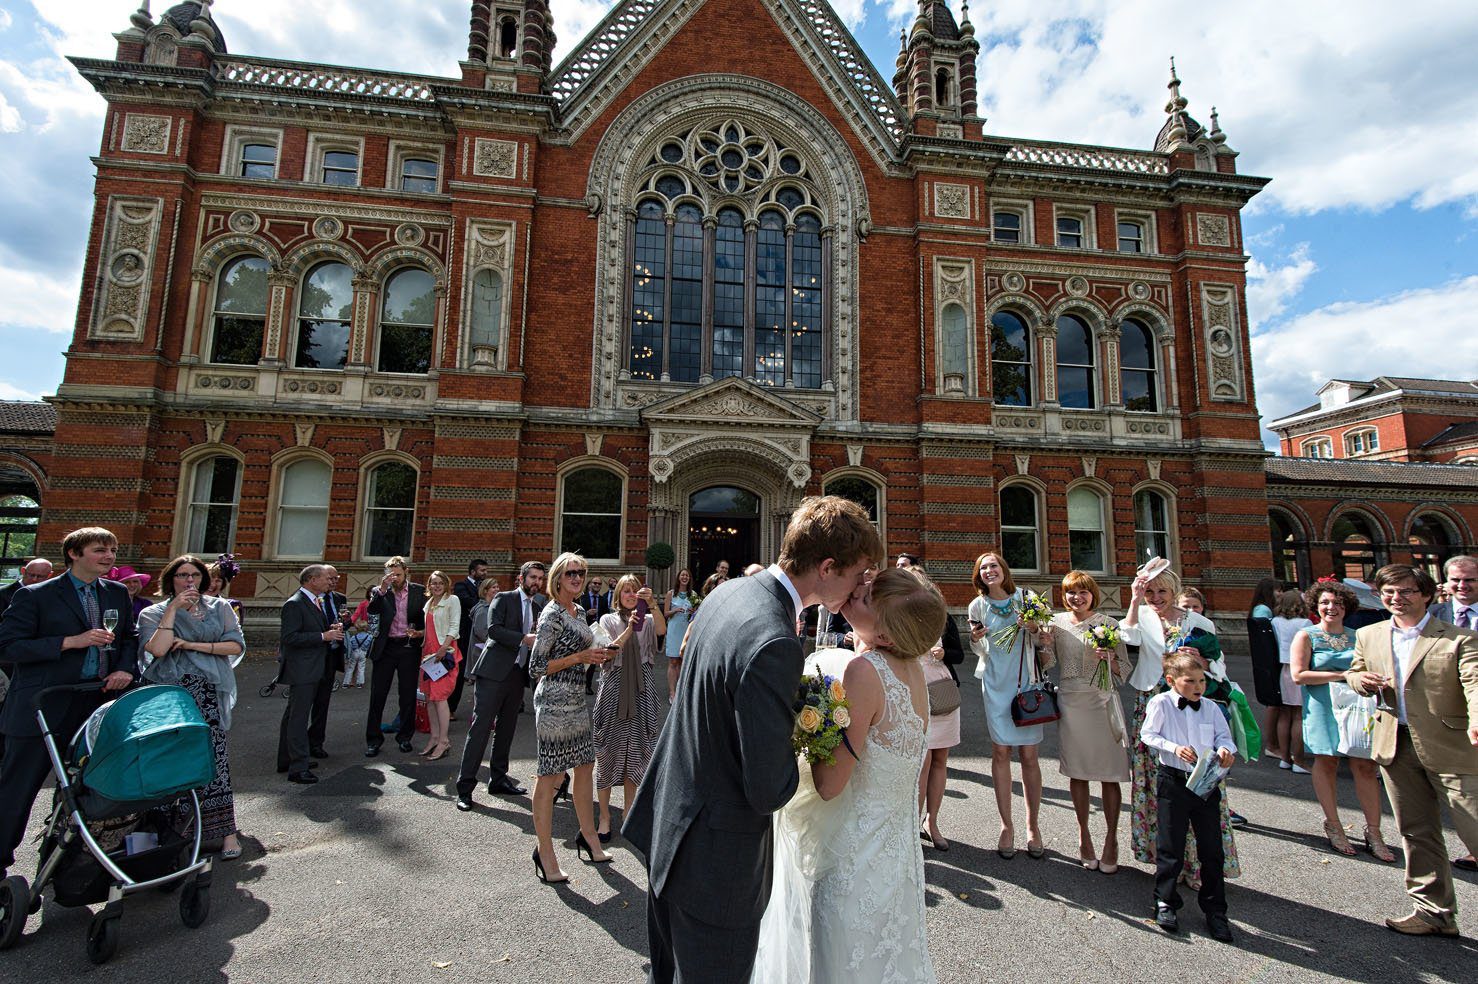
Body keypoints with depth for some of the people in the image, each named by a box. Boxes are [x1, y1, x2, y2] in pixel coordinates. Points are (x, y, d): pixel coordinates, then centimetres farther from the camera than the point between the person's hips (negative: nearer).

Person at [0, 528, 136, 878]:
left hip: (97, 705, 5)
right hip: (42, 708, -5)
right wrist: (70, 642, -21)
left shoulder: (118, 593, 8)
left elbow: (129, 636, 17)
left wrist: (126, 668, -1)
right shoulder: (34, 596, -6)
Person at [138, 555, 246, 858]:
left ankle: (225, 829, -2)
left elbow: (237, 646, 4)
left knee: (213, 754, -6)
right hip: (170, 693, 0)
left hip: (209, 693, 0)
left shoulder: (219, 608, 12)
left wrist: (195, 645, -5)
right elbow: (157, 649, -9)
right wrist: (173, 609, -7)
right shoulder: (154, 613, 10)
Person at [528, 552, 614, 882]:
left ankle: (588, 836, 32)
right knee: (550, 776, 1)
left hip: (576, 700, 9)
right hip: (554, 702, -9)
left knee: (585, 766, 17)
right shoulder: (551, 615, -15)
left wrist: (596, 654, 6)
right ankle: (544, 852, 15)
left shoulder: (579, 611, 11)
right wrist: (580, 657, -18)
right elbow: (536, 668, -16)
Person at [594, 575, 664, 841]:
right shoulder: (608, 620, 7)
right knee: (609, 749, 0)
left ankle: (628, 812, 22)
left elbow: (662, 629, -14)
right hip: (613, 688, -1)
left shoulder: (648, 620, 9)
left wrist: (651, 604, -29)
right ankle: (604, 816, 12)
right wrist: (629, 629, -20)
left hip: (641, 690, 1)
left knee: (635, 749, 7)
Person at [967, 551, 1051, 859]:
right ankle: (1007, 825, 15)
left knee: (1029, 754, 2)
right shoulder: (978, 605, 2)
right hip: (996, 684, 1)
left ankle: (1033, 825, 18)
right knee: (1000, 752, 2)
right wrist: (975, 640, -11)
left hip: (1027, 681, 0)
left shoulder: (1025, 597, 0)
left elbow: (1041, 635, 10)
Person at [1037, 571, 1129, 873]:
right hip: (1070, 703, 1)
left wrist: (1110, 658, -15)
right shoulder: (1056, 622, 4)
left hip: (1103, 702, -1)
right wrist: (1045, 644, -8)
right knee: (1077, 772, 9)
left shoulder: (1109, 624, 1)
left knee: (1109, 774, 2)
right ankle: (1083, 833, 24)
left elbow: (1124, 671, 4)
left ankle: (1111, 838, 16)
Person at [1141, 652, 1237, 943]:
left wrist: (1225, 749, -14)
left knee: (1211, 848, 9)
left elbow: (1223, 736, 8)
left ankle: (1215, 910, 25)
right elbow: (1148, 735, -7)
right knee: (1171, 847, 6)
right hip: (1174, 781, -3)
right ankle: (1166, 903, 23)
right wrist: (1175, 748, -20)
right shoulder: (1160, 703, -6)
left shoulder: (1210, 708, 5)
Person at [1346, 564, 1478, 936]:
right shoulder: (1368, 636, 8)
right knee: (1417, 834, 14)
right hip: (1397, 747, 5)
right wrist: (1361, 679, -7)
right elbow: (1355, 671, 17)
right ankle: (1434, 912, 28)